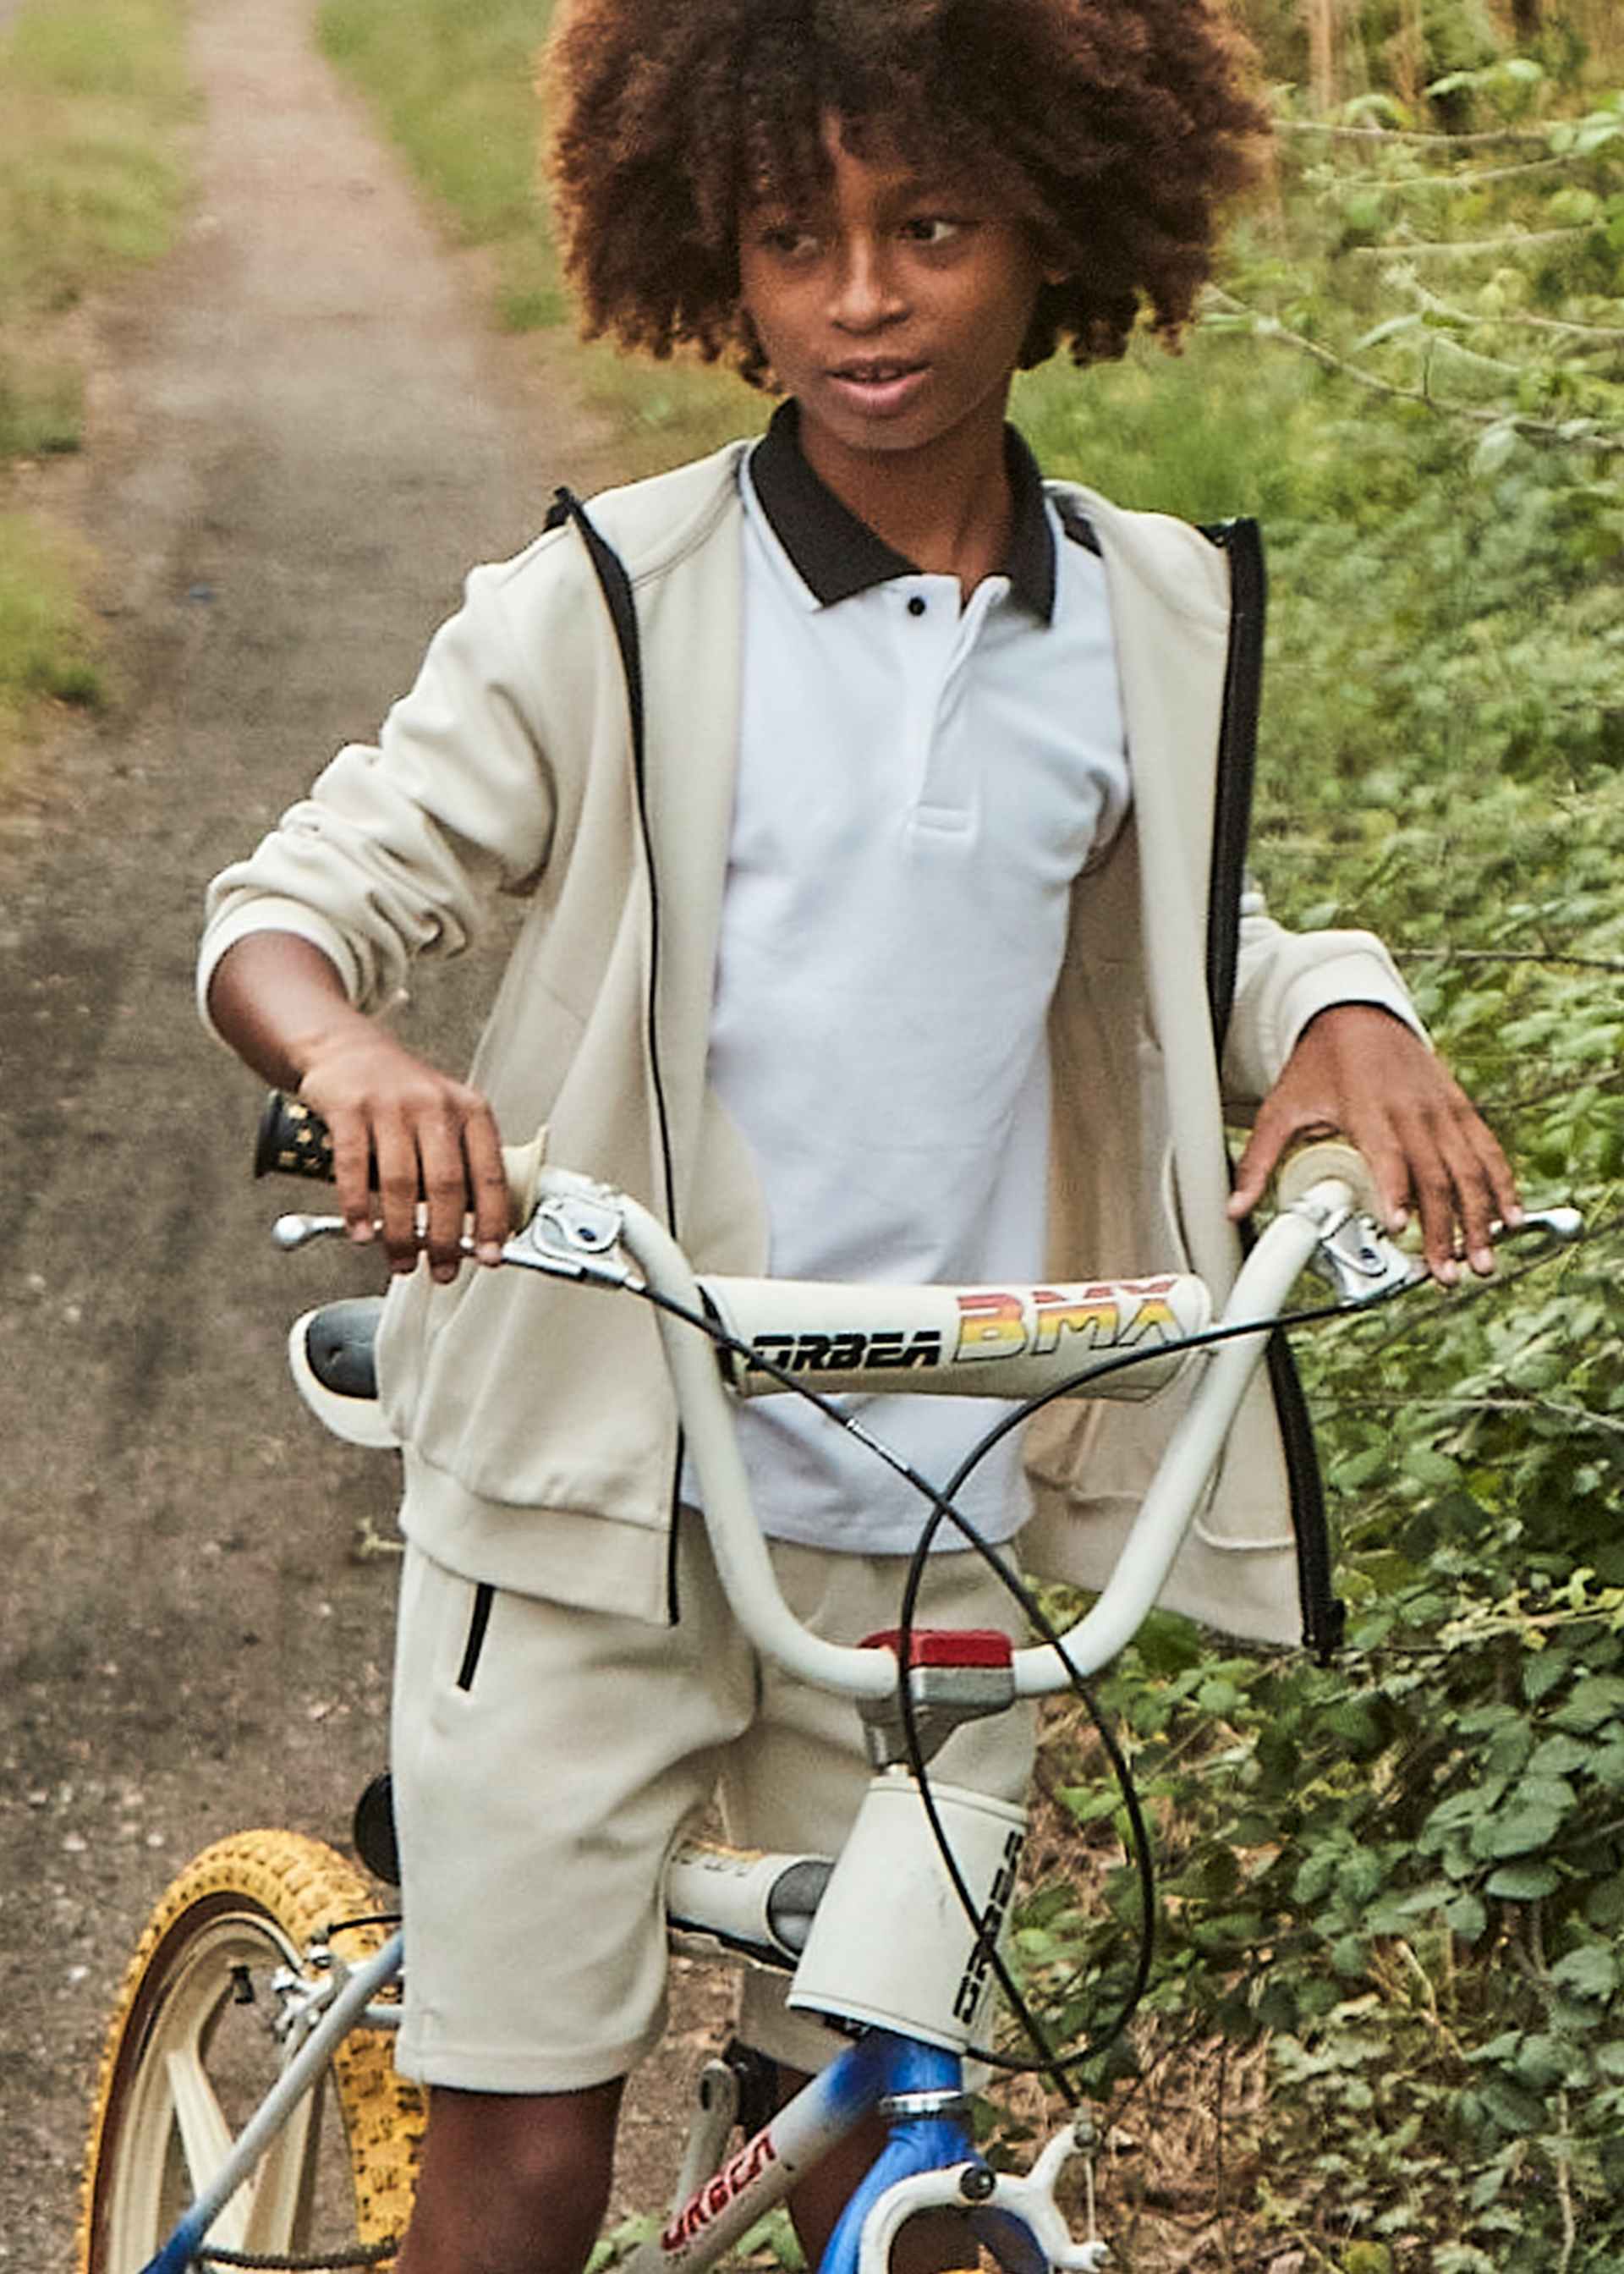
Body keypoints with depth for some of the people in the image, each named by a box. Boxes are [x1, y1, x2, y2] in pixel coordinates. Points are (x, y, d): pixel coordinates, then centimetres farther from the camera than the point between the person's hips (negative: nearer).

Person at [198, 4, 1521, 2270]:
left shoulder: (1153, 625, 4)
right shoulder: (609, 601, -6)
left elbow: (1191, 951, 20)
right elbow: (298, 895, -6)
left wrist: (1346, 1018, -3)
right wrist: (355, 1054, -30)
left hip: (934, 1519, 3)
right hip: (592, 1491, -3)